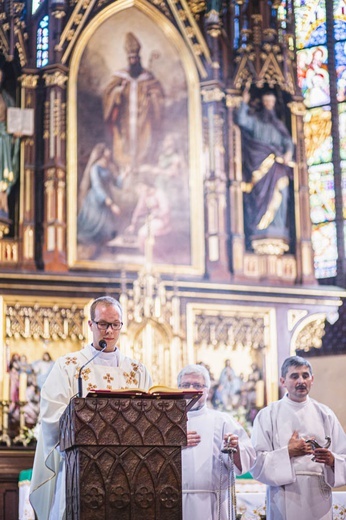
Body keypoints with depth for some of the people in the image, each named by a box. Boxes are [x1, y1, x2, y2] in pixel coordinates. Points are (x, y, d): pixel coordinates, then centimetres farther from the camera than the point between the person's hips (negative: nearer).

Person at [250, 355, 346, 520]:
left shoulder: (325, 414, 6)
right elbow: (257, 462, -6)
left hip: (319, 498, 2)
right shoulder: (268, 415, -1)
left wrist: (331, 460, -16)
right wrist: (288, 452, -16)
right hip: (284, 499, -2)